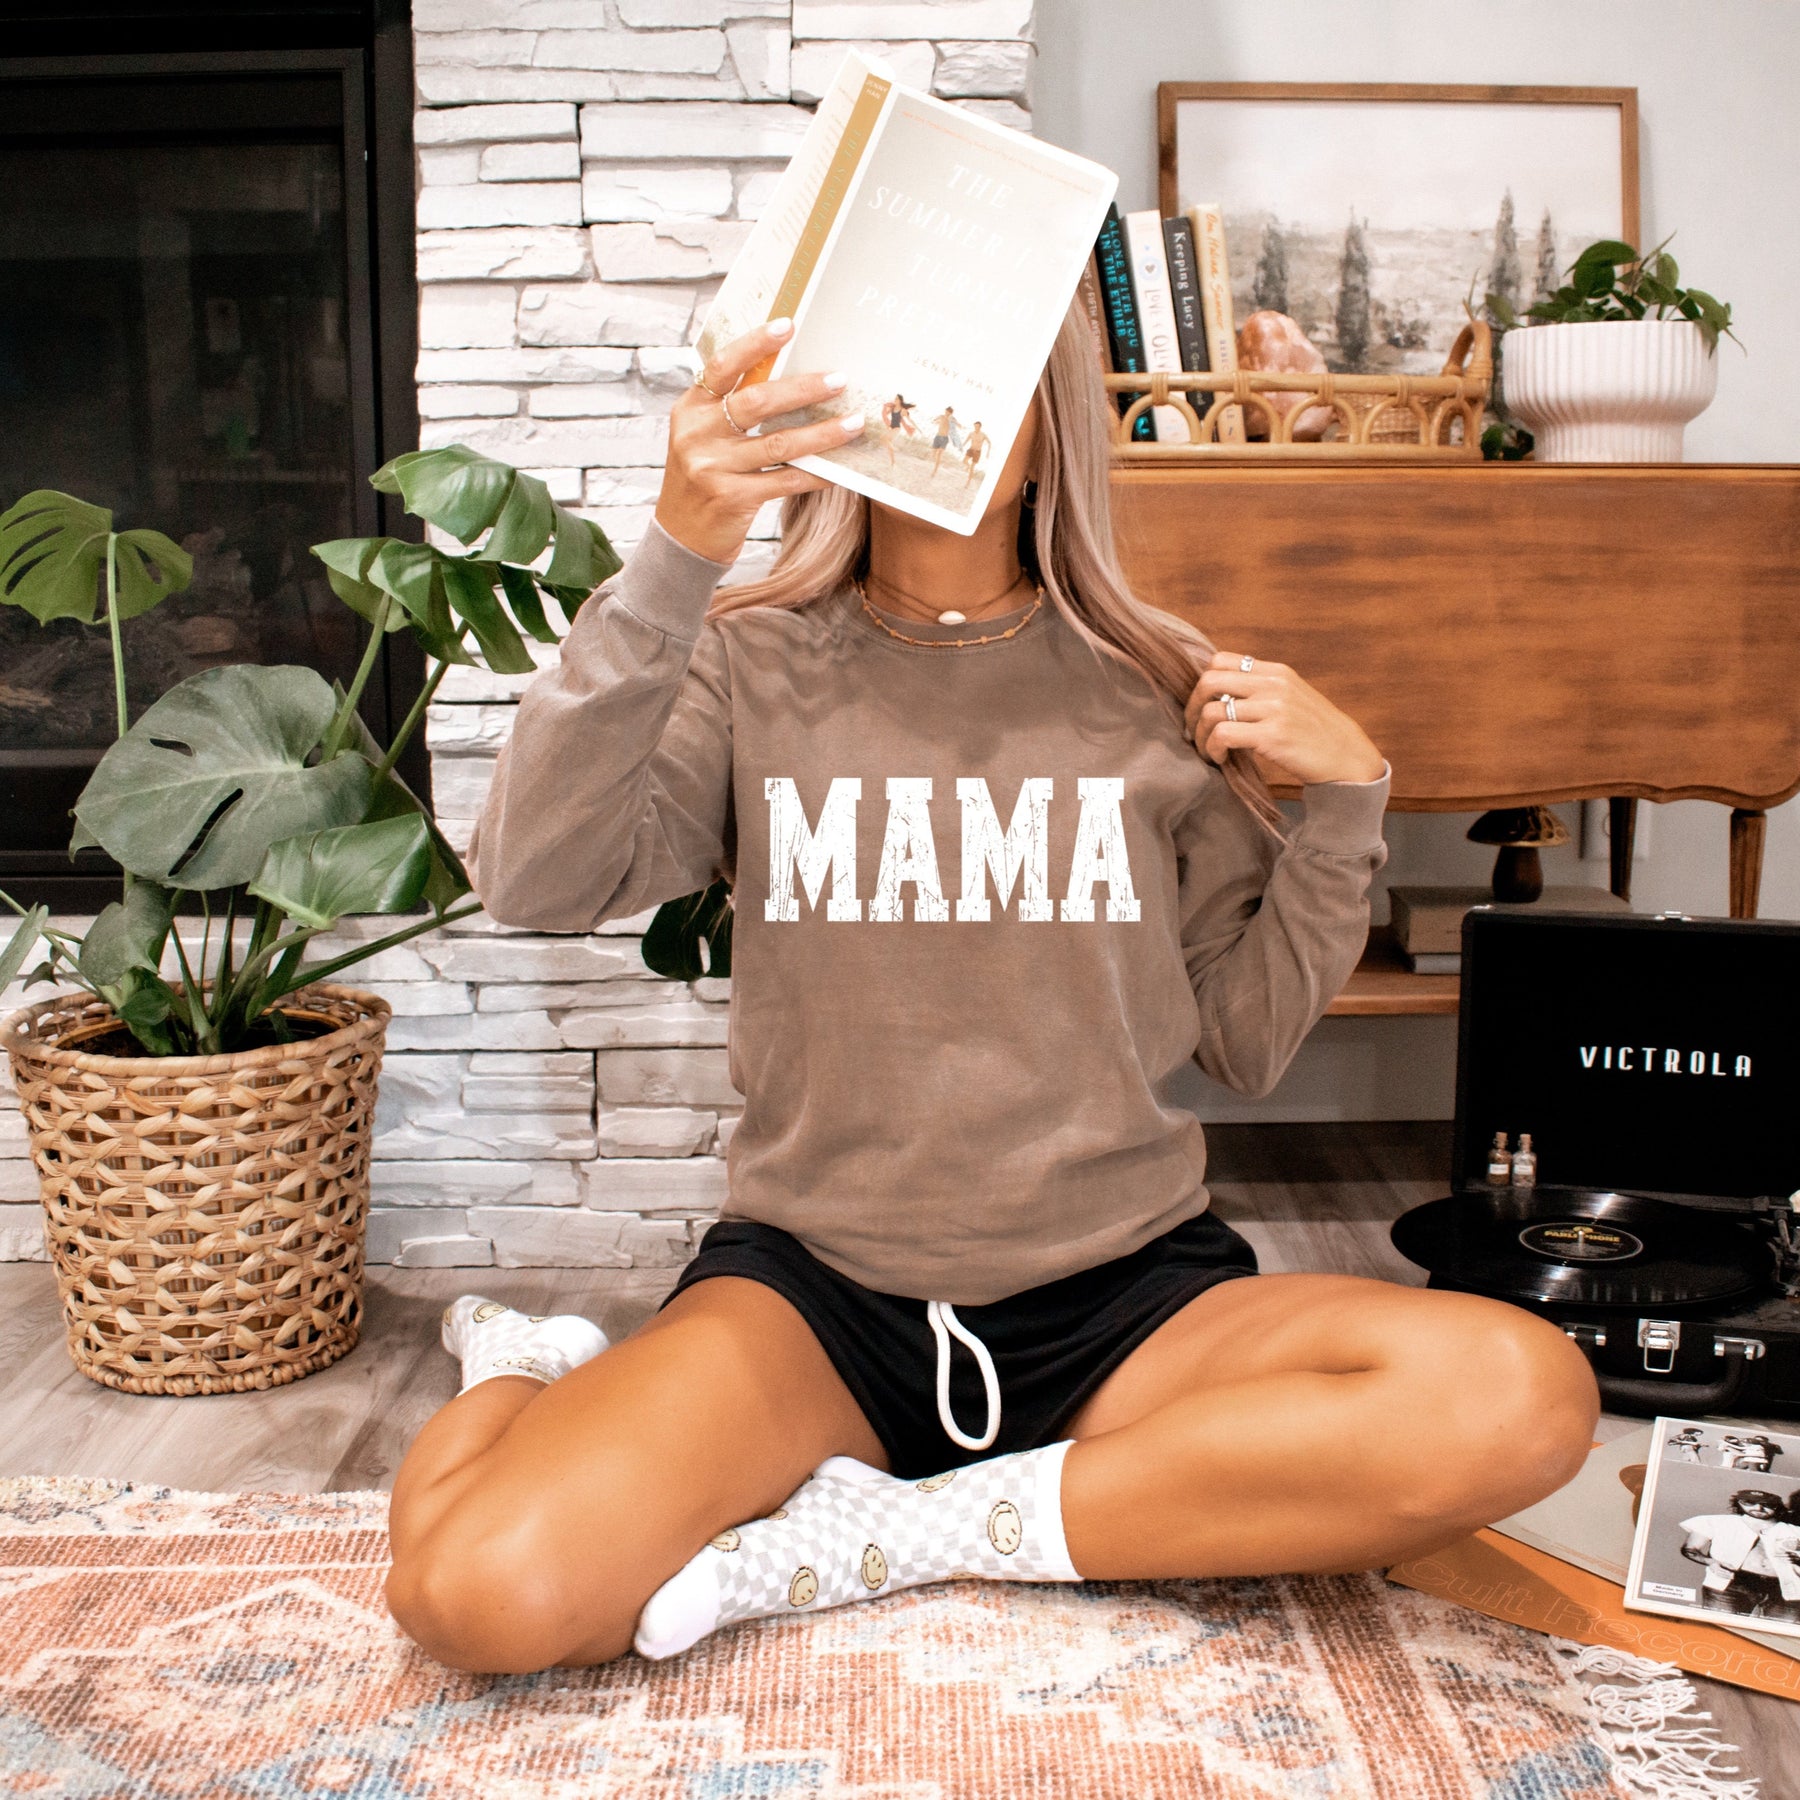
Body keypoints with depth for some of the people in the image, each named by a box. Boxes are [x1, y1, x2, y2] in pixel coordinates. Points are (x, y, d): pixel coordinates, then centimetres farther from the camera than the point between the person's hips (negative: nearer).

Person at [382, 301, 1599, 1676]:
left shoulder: (1153, 688, 5)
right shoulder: (750, 668, 3)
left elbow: (1250, 1044, 8)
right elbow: (537, 885, -16)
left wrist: (1346, 791, -4)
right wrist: (675, 557, -25)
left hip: (1127, 1294, 3)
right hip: (814, 1292, -2)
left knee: (1521, 1396, -26)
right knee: (477, 1587, -29)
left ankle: (886, 1536, -14)